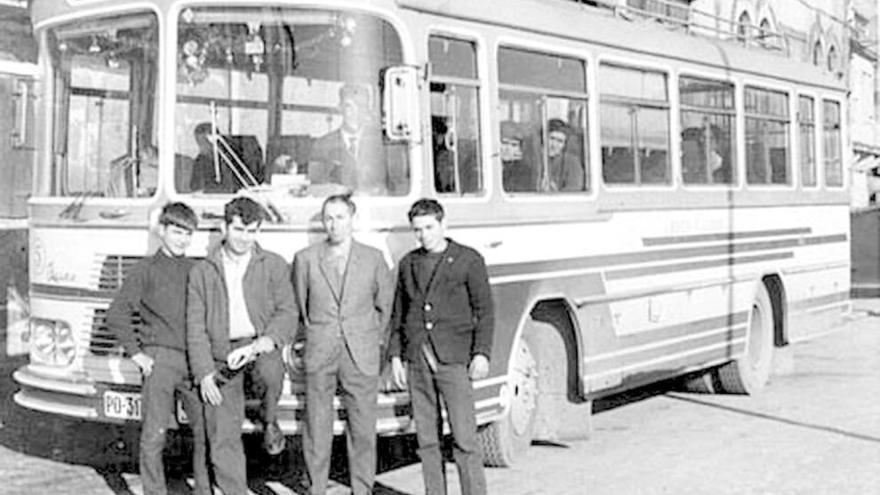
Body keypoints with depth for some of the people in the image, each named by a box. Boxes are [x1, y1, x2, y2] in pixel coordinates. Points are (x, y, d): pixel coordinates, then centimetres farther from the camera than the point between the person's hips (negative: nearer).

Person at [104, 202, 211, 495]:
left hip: (195, 361, 4)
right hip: (159, 360, -4)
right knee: (154, 435, -5)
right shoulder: (147, 270, 3)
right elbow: (116, 315, 0)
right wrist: (136, 354, -5)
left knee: (206, 429, 3)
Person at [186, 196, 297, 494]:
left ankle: (269, 422, -5)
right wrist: (204, 374, -4)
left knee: (271, 372, -36)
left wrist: (258, 345, -19)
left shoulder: (273, 265, 7)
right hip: (220, 356, 1)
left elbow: (287, 313, -1)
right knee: (223, 439, -3)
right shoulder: (202, 271, 8)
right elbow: (195, 327, 6)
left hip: (259, 347, -1)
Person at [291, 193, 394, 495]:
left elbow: (384, 305, 16)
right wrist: (310, 338, 11)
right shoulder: (305, 259, 4)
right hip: (318, 357, 0)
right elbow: (297, 306, 13)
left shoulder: (373, 259, 6)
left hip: (362, 357, 0)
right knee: (316, 430, 0)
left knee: (363, 430, 1)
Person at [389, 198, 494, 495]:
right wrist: (395, 356, 8)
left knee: (464, 437, -8)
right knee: (427, 438, 6)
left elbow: (484, 311, -1)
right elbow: (398, 313, 16)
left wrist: (481, 353, -10)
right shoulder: (408, 264, 14)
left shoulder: (468, 260, 2)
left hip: (453, 359, -4)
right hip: (417, 359, 4)